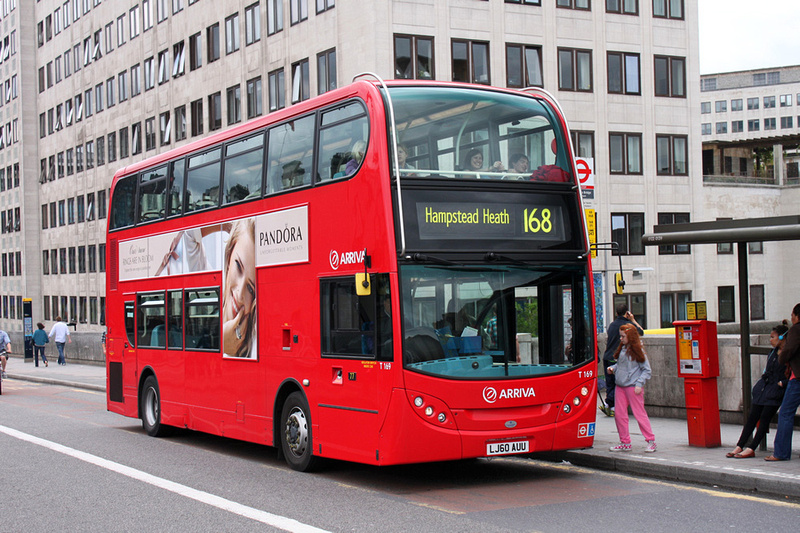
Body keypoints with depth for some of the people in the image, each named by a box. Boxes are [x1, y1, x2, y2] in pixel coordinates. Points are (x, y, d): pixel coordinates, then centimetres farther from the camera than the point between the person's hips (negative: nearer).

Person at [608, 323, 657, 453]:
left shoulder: (637, 350, -8)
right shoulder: (622, 349, 11)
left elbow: (646, 370, -6)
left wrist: (639, 384, -14)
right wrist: (613, 368, 2)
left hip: (633, 387, -7)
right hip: (620, 386, 7)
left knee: (639, 414, -3)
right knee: (619, 415, 6)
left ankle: (651, 441, 7)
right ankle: (625, 442, 15)